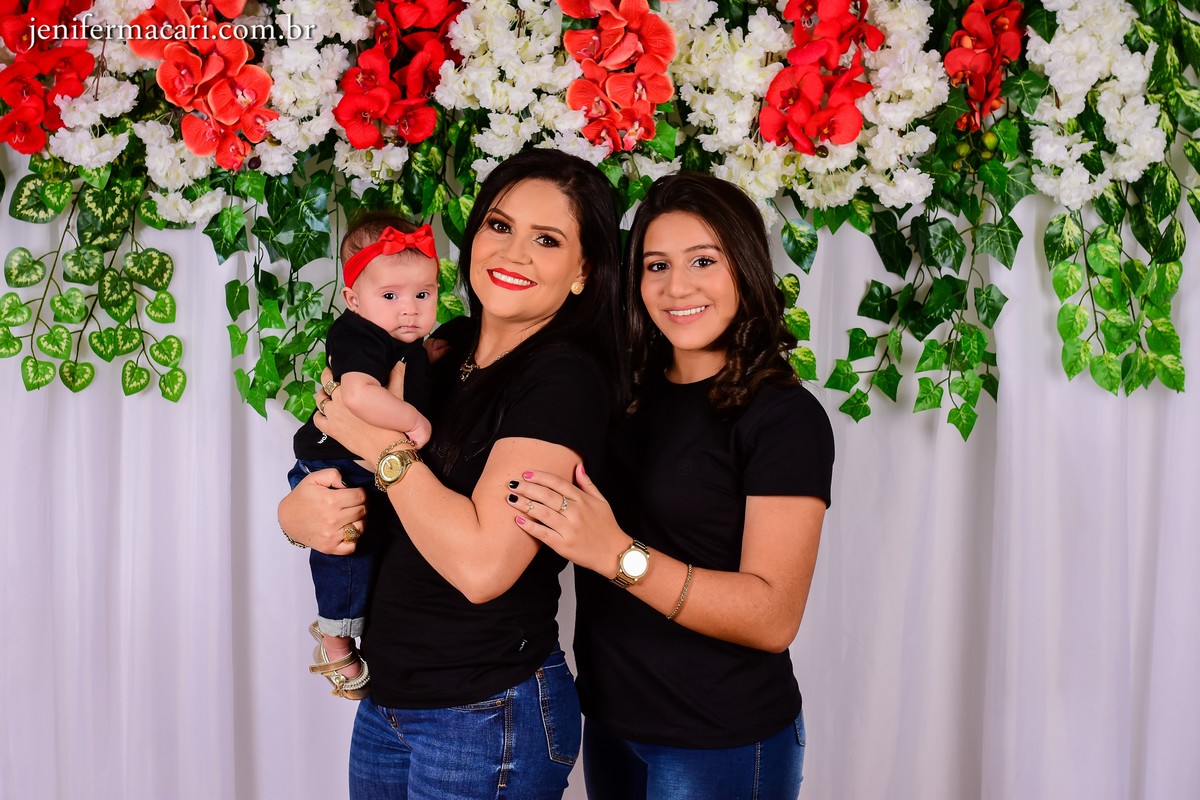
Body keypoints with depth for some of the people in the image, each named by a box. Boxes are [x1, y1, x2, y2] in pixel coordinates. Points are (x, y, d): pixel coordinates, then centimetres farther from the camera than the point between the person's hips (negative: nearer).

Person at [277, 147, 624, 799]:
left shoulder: (564, 377, -18)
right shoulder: (442, 349, 3)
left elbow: (483, 564, -27)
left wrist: (381, 442, -17)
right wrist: (297, 511, -12)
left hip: (489, 716, -7)